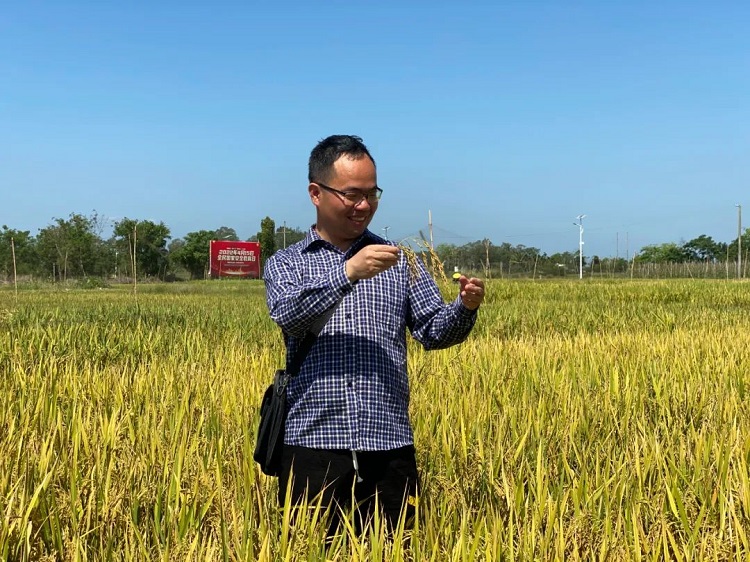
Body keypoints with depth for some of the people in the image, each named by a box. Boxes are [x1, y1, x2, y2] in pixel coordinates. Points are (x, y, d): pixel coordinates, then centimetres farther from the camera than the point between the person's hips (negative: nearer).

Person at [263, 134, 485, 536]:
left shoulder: (399, 261, 14)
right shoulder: (286, 262, 9)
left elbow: (432, 331, 7)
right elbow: (288, 315, -11)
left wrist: (464, 308, -13)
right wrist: (348, 272, -22)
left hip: (389, 447, 2)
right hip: (313, 445, -1)